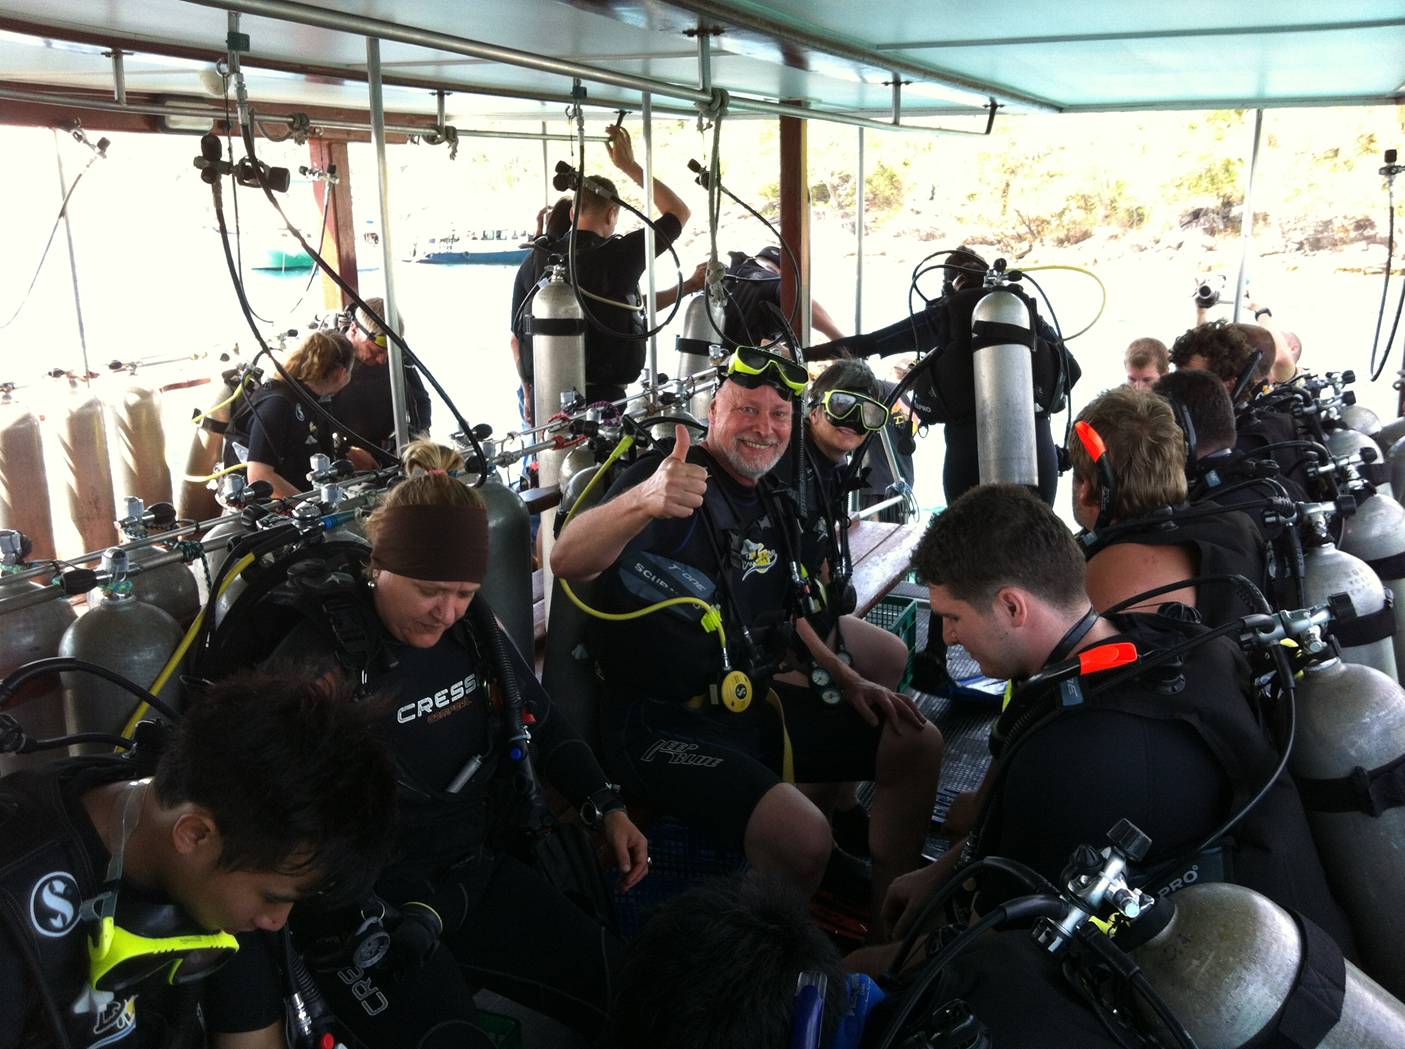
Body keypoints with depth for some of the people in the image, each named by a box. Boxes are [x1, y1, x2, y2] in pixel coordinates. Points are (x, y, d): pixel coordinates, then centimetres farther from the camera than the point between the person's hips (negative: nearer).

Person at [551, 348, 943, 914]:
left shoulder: (770, 505, 11)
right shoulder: (675, 476, -15)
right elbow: (566, 561, -34)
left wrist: (847, 681, 12)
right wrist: (643, 501, -53)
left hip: (756, 703, 9)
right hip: (665, 725, -8)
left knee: (916, 744, 8)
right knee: (803, 836, -30)